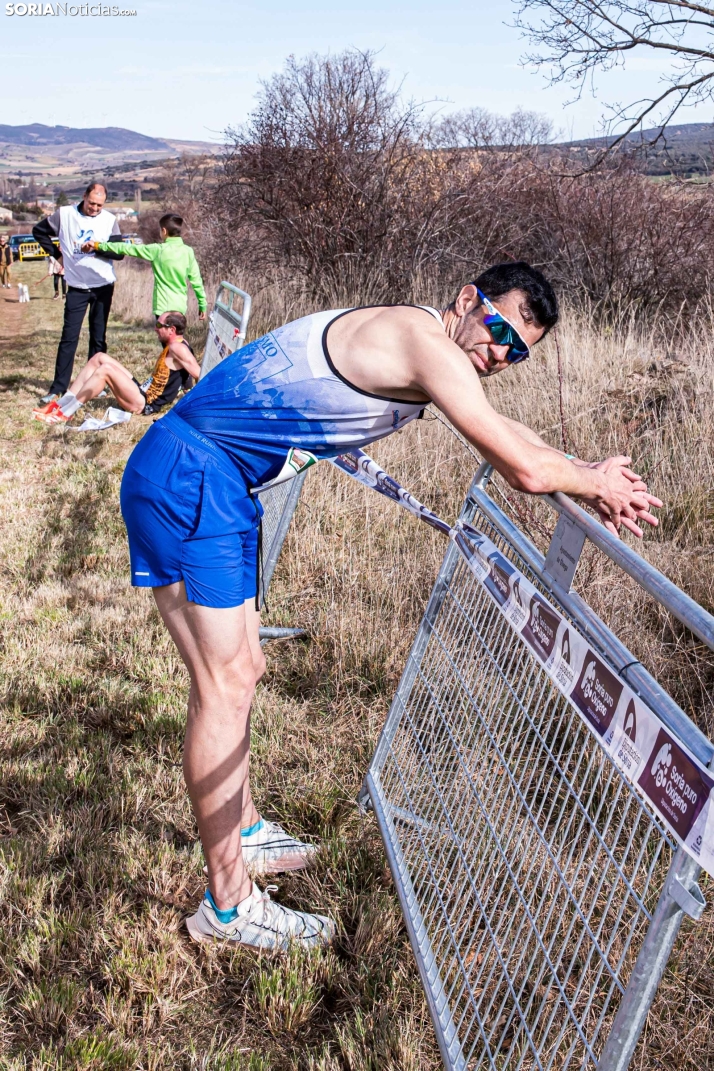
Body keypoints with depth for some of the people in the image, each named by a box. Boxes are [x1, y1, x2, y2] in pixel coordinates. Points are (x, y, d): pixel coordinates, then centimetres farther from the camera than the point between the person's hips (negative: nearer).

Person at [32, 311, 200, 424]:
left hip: (145, 403, -11)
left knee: (106, 369, -25)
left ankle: (65, 413, -20)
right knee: (99, 358, 7)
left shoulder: (177, 348, -19)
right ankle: (61, 404, 1)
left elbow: (202, 377, -25)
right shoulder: (174, 344, 11)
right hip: (143, 391, 11)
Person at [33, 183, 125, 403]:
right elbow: (39, 231, 9)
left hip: (103, 286, 1)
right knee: (69, 337, -3)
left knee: (99, 337, 8)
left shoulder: (110, 220, -2)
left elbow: (119, 252, -8)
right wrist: (57, 254, 2)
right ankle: (58, 387, 1)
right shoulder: (64, 214, -3)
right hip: (77, 287, -1)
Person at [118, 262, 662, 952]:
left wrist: (590, 481, 13)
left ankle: (239, 829, 36)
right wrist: (594, 480, 0)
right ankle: (227, 903, 5)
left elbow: (502, 436, 23)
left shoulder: (419, 352, 14)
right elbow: (525, 469, -20)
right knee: (224, 682, -7)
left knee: (239, 668, 17)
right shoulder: (427, 340, -18)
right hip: (187, 478, -10)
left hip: (217, 487, 10)